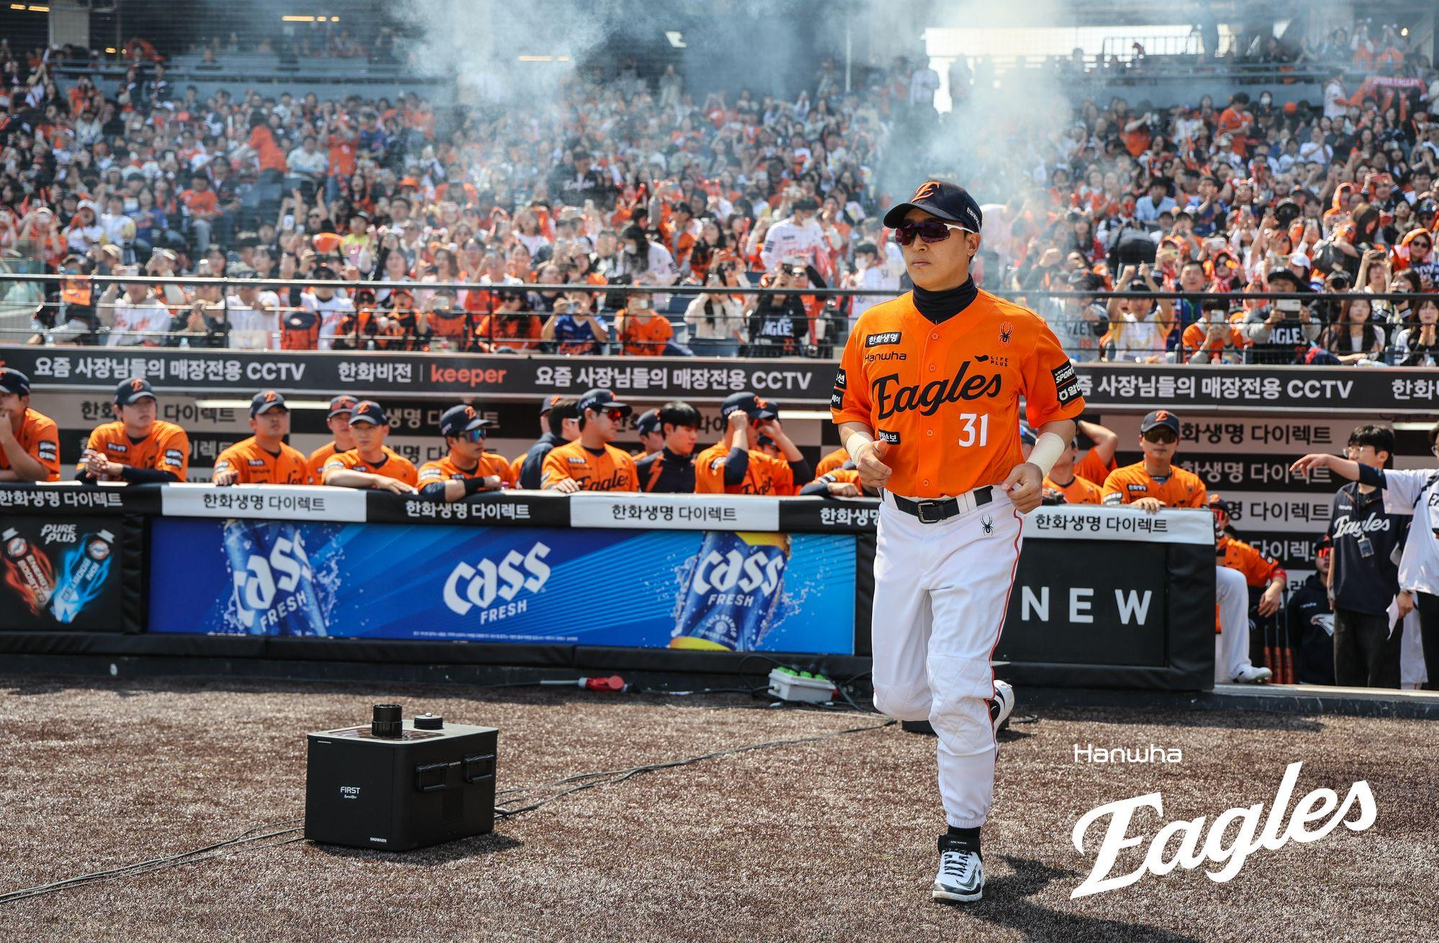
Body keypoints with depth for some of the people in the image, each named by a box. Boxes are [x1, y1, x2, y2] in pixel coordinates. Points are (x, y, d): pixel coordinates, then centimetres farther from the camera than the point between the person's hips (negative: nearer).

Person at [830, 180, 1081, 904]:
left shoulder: (1018, 329, -5)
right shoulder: (873, 329, 5)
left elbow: (1060, 415, 3)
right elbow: (851, 411, 16)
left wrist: (1038, 464, -16)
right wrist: (860, 447, -6)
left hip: (979, 525, -5)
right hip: (901, 524, 5)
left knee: (956, 689, -12)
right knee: (898, 696, 8)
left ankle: (963, 841, 5)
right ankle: (986, 705, 42)